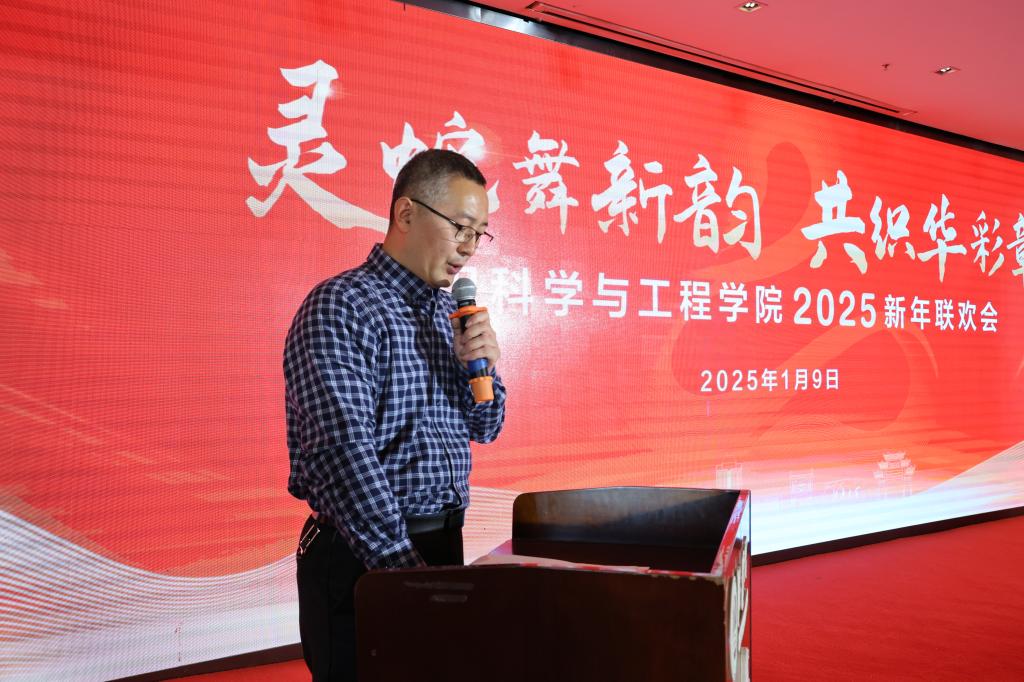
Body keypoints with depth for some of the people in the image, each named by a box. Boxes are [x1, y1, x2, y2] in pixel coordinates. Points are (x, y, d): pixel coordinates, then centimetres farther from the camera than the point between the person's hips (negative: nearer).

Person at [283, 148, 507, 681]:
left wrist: (482, 369, -4)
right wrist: (402, 562, -26)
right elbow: (342, 450, -24)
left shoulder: (451, 312, 10)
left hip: (445, 544, 7)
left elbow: (485, 429, 16)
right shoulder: (340, 307, -14)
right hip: (365, 556, -7)